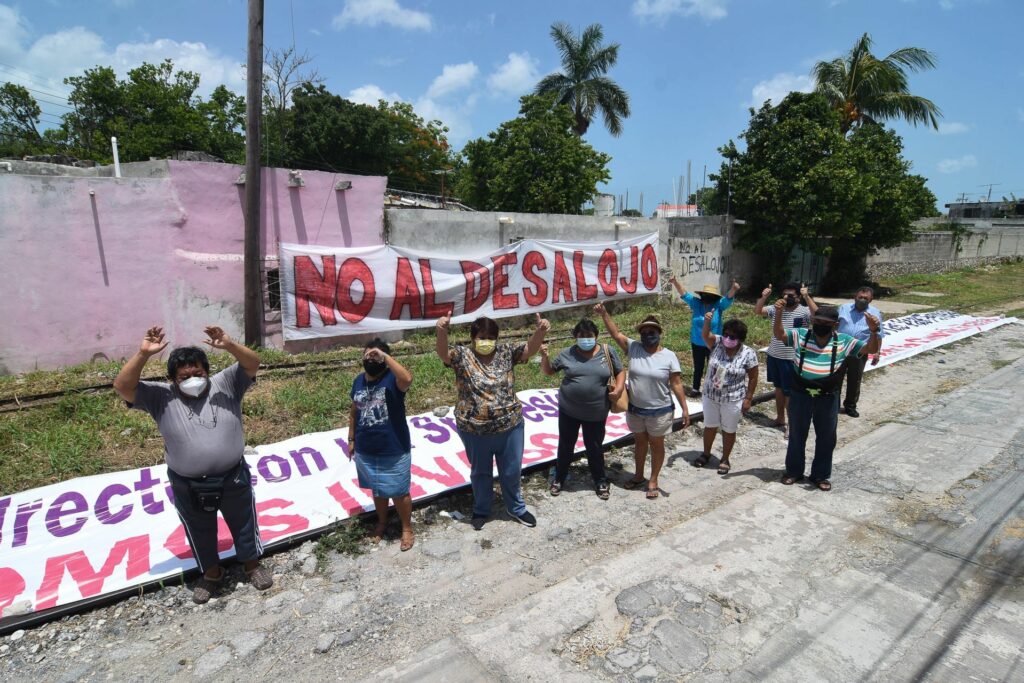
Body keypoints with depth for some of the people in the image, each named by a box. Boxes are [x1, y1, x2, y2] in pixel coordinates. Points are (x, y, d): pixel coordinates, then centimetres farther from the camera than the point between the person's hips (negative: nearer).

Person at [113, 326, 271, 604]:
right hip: (188, 487, 1)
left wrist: (229, 346, -35)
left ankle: (252, 563, 44)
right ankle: (211, 572, 47)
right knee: (201, 533, 22)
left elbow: (253, 364, -18)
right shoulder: (160, 397, -7)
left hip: (233, 478, 0)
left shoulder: (225, 384, -8)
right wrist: (143, 354, -28)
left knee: (243, 525, 19)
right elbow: (122, 387, -17)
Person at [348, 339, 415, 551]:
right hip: (366, 451, 5)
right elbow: (354, 412, 12)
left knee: (399, 492, 10)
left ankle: (407, 528, 31)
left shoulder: (392, 379, -16)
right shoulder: (358, 381, 2)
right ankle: (382, 522, 46)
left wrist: (384, 355, -36)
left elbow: (407, 379, -41)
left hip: (394, 451, -5)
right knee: (377, 490, 23)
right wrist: (351, 440, 14)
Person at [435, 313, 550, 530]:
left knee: (512, 471, 19)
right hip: (475, 430, -1)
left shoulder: (506, 352, -3)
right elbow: (443, 353, -26)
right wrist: (442, 331, -47)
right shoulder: (462, 356, -9)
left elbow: (530, 349, -14)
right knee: (480, 472, 20)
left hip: (510, 425, 2)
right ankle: (481, 510, 44)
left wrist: (540, 331, -35)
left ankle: (517, 508, 43)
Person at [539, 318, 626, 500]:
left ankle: (600, 481, 34)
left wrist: (619, 388, -13)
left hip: (596, 413, -1)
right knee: (566, 445, 15)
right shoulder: (567, 354, -3)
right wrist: (544, 356, -13)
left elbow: (620, 371, 5)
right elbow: (548, 371, 6)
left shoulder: (608, 352, -4)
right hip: (568, 410, 1)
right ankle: (559, 478, 34)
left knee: (595, 447, 13)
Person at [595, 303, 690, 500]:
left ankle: (653, 481, 29)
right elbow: (615, 333, -8)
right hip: (635, 410, 3)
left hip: (659, 411, -3)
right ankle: (638, 476, 39)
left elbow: (676, 384, -11)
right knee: (640, 441, 21)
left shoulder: (669, 356, -12)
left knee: (656, 445, 13)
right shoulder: (633, 348, -6)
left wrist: (685, 409, -13)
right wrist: (604, 313, -19)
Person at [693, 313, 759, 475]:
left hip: (733, 399, -3)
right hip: (710, 396, 3)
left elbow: (753, 378, -7)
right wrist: (707, 321, -45)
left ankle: (725, 459, 31)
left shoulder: (748, 354, -13)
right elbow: (705, 335, -26)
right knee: (710, 426, 18)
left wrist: (748, 398, -8)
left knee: (729, 430, 12)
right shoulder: (717, 343, -8)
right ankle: (706, 454, 37)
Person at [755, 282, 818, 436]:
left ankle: (792, 424, 13)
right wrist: (764, 297, -18)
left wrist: (807, 297, -36)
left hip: (791, 358, -5)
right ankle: (780, 419, 32)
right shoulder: (776, 309, 2)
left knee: (789, 391, 1)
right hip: (774, 355, 5)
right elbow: (757, 311, -3)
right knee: (779, 387, 18)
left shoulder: (804, 311, -12)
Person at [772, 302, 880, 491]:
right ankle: (794, 471, 33)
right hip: (800, 395, 0)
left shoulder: (843, 342, -6)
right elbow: (779, 334, -9)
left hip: (828, 398, 1)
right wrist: (779, 313, -25)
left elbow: (870, 349, -10)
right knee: (797, 435, 15)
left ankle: (820, 475, 33)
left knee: (826, 438, 14)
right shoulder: (800, 335, -5)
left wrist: (873, 331, -30)